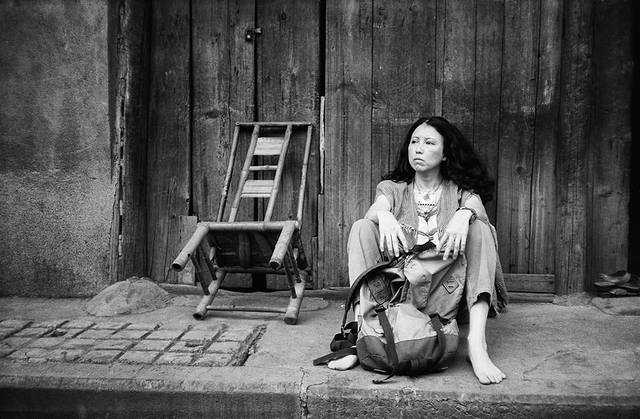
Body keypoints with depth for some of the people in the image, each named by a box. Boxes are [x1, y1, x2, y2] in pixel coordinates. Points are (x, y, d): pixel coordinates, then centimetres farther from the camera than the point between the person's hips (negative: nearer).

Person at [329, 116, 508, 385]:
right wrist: (384, 216, -33)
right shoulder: (392, 188, 15)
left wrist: (463, 215, -34)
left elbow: (475, 206, -10)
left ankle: (476, 343, -34)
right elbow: (376, 208, -9)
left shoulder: (460, 191, 14)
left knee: (479, 230, -20)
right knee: (362, 228, -17)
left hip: (442, 294, 0)